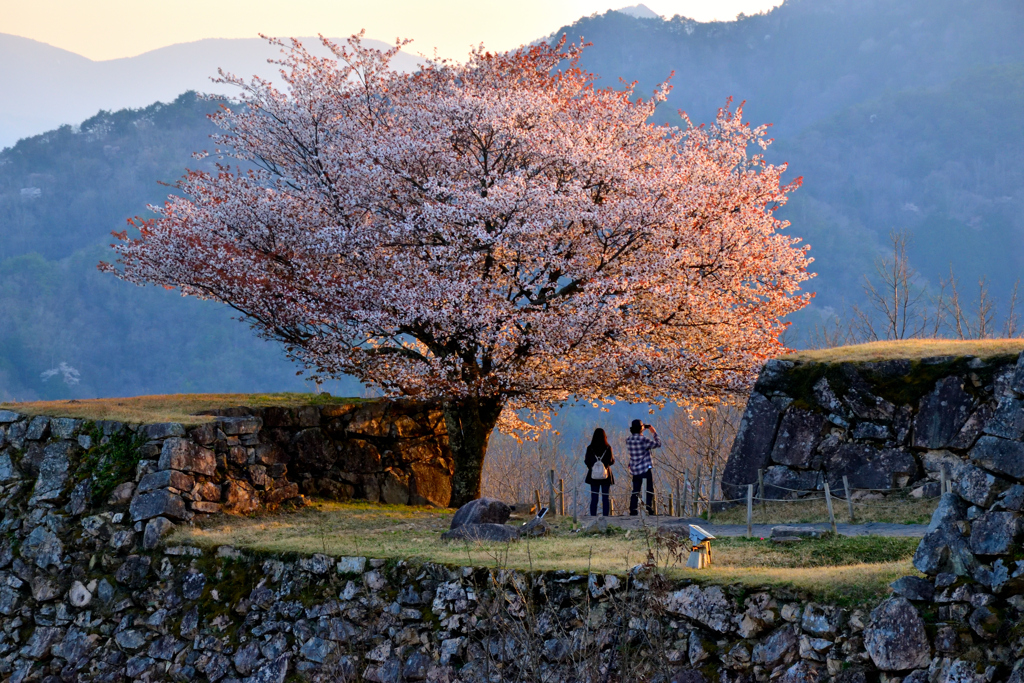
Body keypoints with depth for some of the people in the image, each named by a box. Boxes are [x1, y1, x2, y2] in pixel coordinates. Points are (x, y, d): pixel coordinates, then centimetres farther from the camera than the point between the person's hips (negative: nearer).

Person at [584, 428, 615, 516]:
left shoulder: (590, 448, -5)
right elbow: (611, 461, -4)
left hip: (594, 476, 1)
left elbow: (586, 462, -2)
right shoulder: (608, 448, -8)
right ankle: (605, 516, 2)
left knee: (594, 498, 5)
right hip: (606, 476, -1)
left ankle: (593, 516, 1)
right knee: (605, 498, 5)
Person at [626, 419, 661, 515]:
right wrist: (654, 433, 2)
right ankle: (649, 509, -2)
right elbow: (658, 444, -8)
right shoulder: (644, 440, -18)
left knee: (635, 491, 10)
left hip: (634, 470, 5)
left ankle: (633, 510, 6)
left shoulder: (628, 440, 0)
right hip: (646, 469, -5)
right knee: (649, 489, 4)